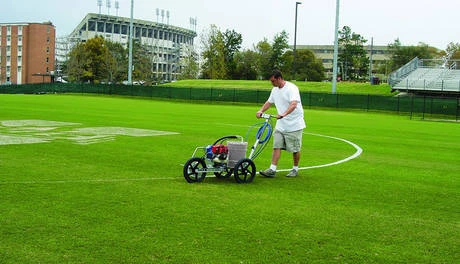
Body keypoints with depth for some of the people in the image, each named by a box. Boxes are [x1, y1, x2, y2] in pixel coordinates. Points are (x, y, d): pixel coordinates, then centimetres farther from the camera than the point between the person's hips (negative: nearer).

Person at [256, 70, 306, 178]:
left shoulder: (291, 88, -17)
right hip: (280, 124, 7)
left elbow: (294, 105, -30)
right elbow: (269, 102, 21)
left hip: (294, 124, -7)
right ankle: (272, 170, -4)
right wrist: (261, 110, 4)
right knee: (276, 146, -2)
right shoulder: (275, 90, 9)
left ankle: (295, 169, 20)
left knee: (295, 149, 4)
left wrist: (284, 114, -45)